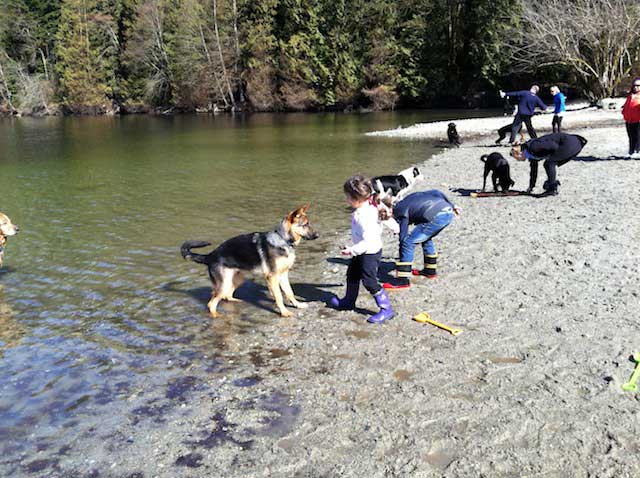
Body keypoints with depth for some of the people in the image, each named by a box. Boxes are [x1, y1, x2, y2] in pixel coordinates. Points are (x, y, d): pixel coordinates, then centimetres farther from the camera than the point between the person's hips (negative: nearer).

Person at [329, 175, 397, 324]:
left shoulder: (365, 216, -31)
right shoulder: (367, 207, -3)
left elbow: (368, 241, -32)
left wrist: (352, 250, -27)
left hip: (370, 252, -11)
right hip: (363, 252, 11)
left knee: (369, 281, -4)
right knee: (352, 274, 23)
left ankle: (386, 309, 7)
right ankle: (348, 302, 41)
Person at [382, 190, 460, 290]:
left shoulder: (401, 212, 7)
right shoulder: (412, 197, 29)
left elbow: (403, 237, 5)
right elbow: (435, 192, 24)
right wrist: (452, 205, 28)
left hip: (436, 218, -9)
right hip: (449, 212, 9)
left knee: (408, 242, -1)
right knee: (426, 238, 31)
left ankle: (403, 280, 0)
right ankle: (430, 270, 38)